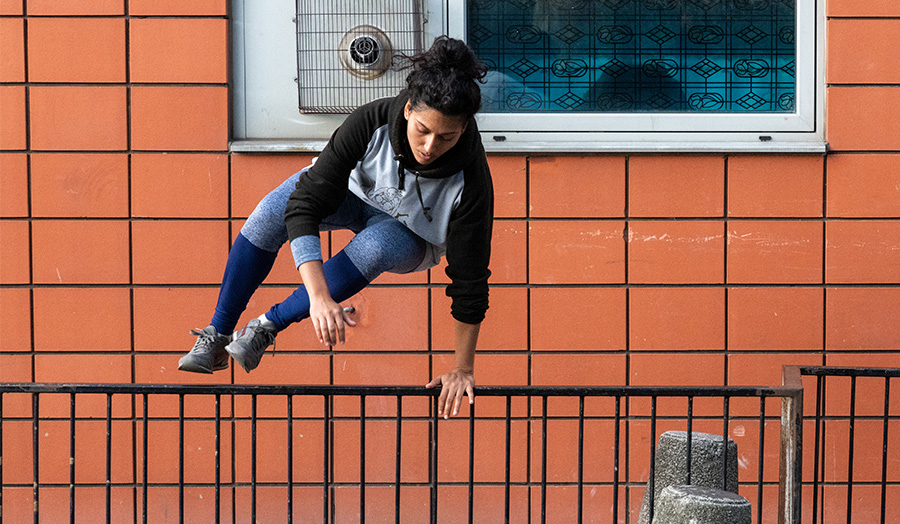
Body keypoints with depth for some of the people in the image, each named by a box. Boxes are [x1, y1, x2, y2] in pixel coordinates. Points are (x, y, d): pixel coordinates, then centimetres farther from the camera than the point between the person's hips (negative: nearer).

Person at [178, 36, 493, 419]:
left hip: (410, 232, -1)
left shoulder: (470, 180, -36)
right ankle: (217, 337, -13)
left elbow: (469, 279, -26)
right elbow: (303, 206, -38)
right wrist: (319, 297, -49)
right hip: (354, 187, 1)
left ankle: (269, 325, -19)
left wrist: (463, 369, -24)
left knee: (374, 246, -37)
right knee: (270, 214, -27)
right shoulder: (372, 121, -36)